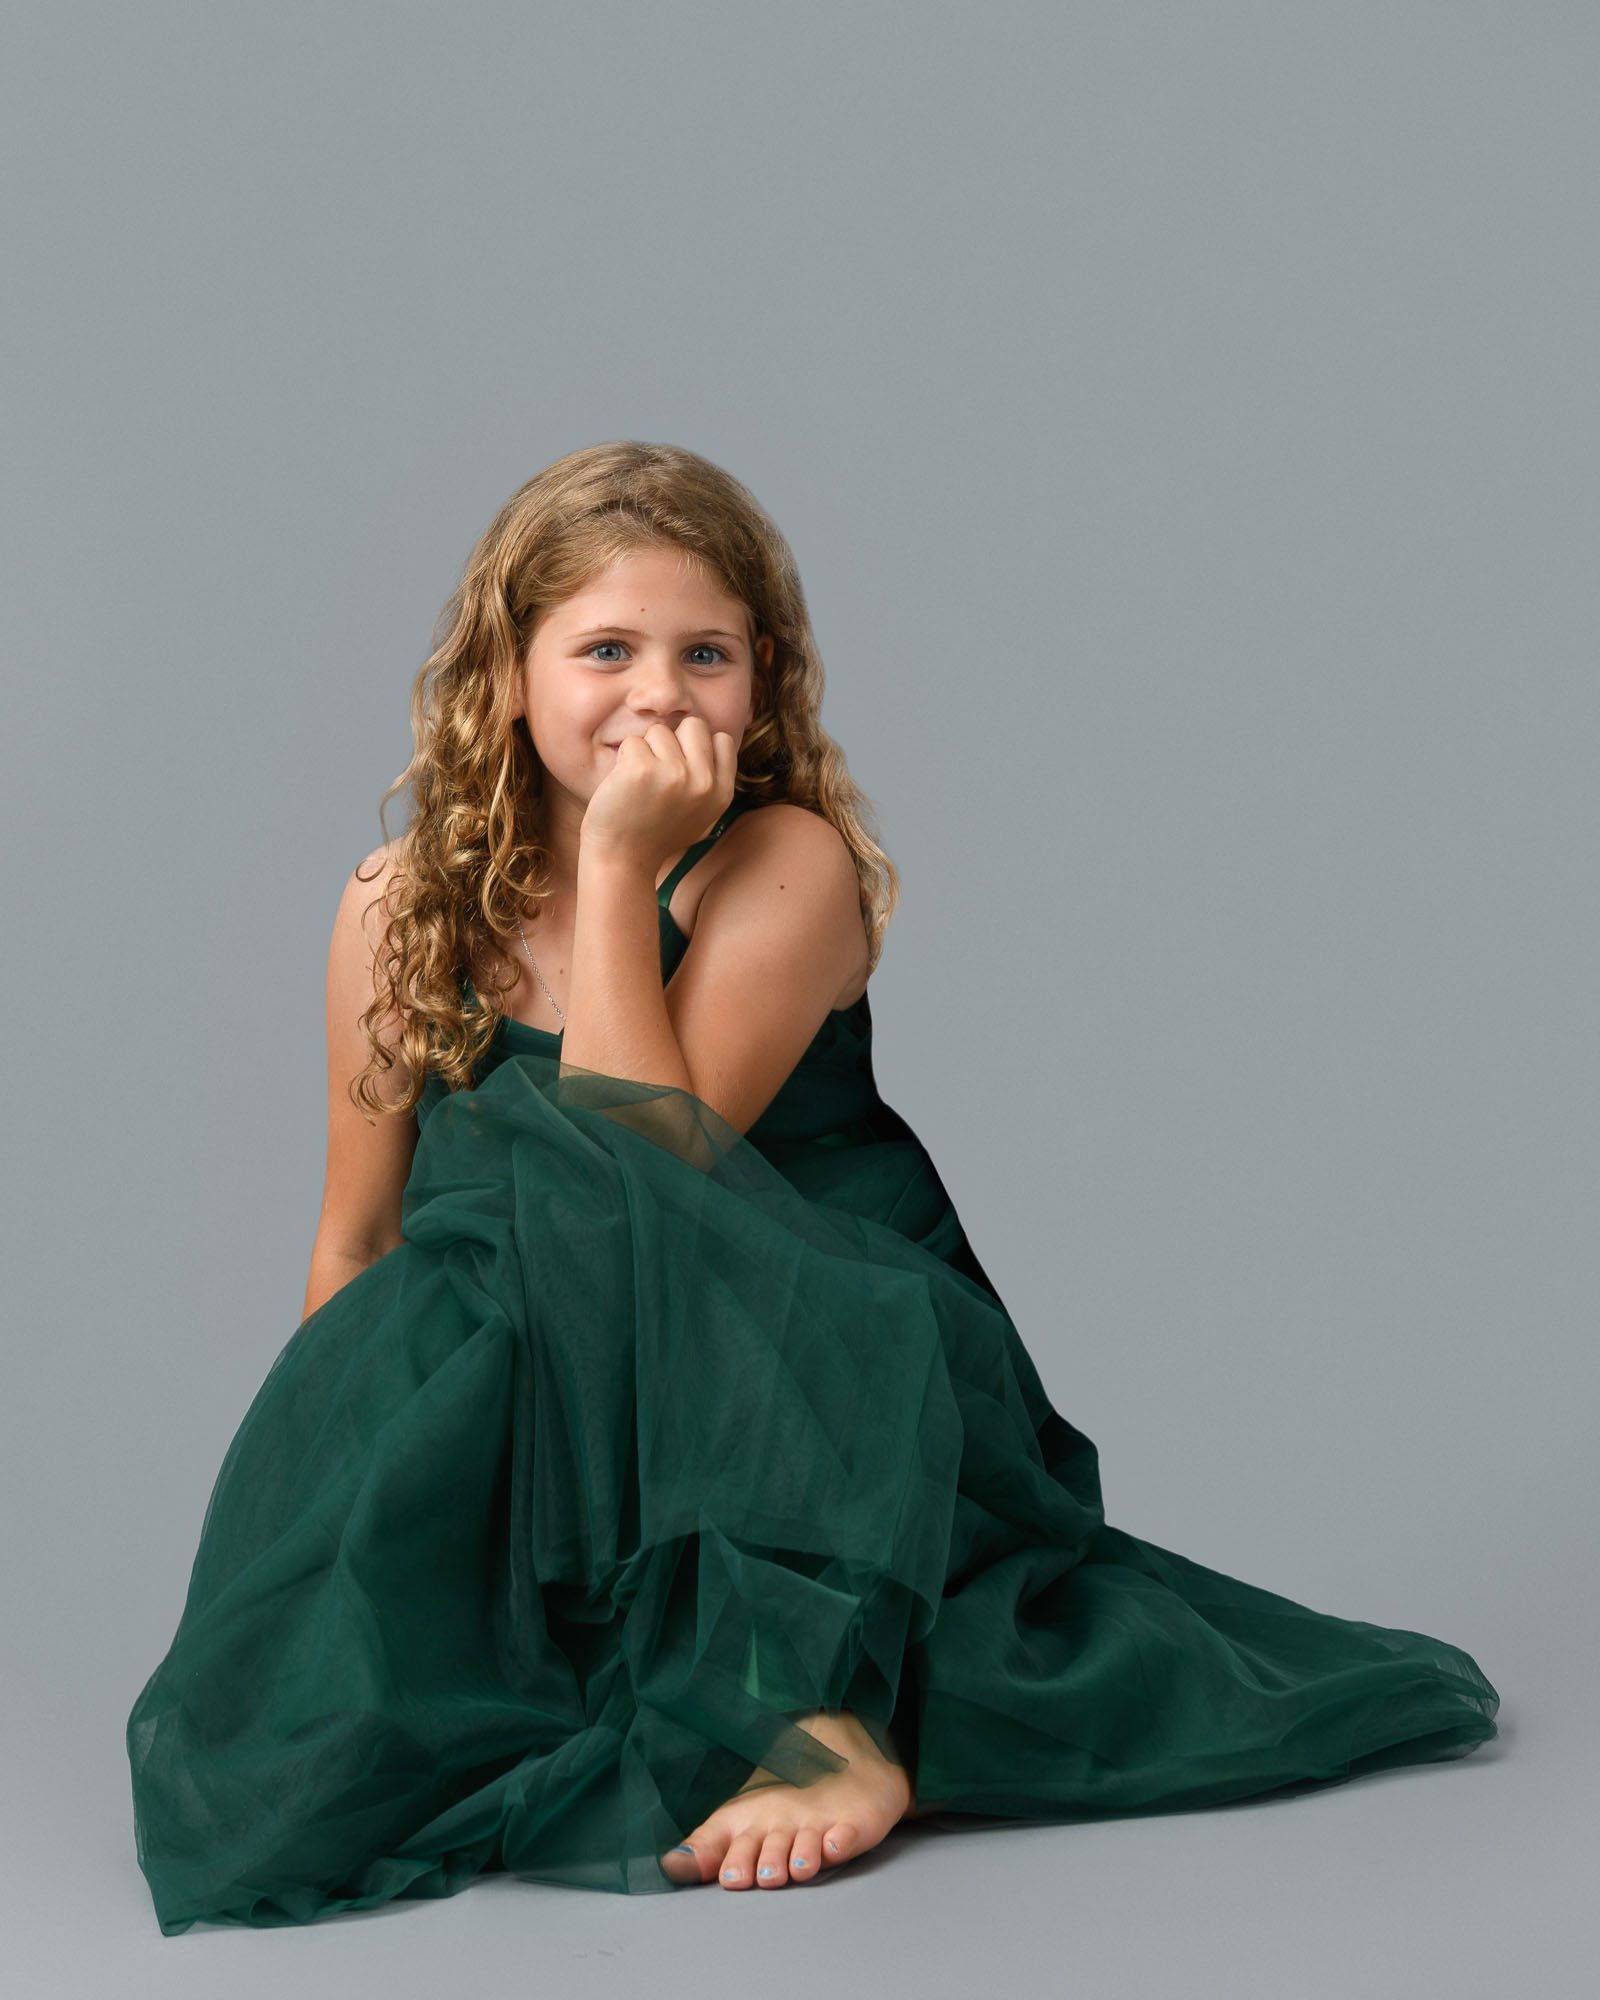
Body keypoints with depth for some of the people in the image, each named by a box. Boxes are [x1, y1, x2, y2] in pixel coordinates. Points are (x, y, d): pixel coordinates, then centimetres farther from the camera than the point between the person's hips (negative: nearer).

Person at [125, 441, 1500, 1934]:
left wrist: (619, 864, -18)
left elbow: (648, 1169, -19)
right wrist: (316, 1500, 0)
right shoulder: (403, 913, 5)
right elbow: (356, 1244, 10)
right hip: (538, 1456, 4)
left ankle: (816, 1707, -34)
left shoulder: (787, 866, -7)